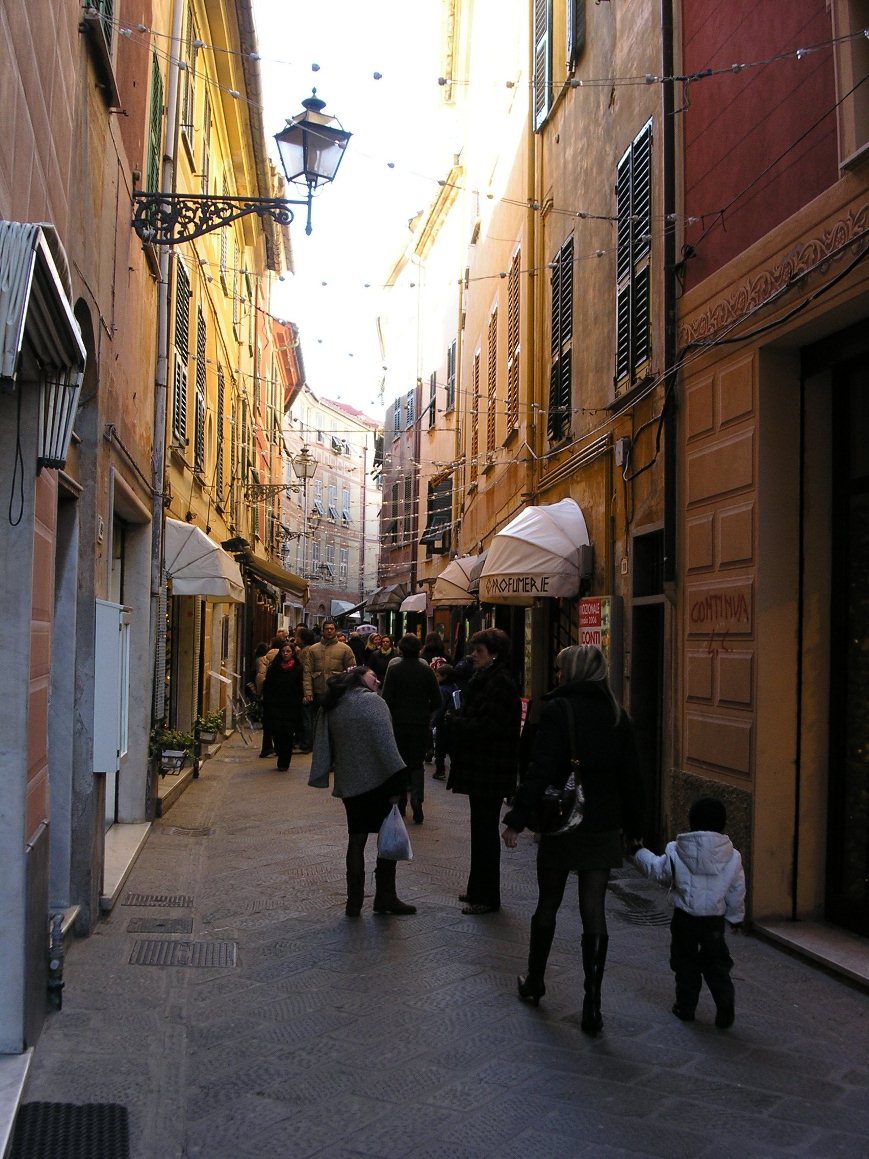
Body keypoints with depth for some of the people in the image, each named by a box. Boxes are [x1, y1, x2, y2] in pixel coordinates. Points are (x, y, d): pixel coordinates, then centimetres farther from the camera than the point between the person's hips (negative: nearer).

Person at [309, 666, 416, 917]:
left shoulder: (331, 707, 10)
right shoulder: (372, 702, -10)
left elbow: (323, 745, 11)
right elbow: (385, 743, -15)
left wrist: (322, 778, 16)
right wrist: (396, 783, -14)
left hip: (348, 783, 6)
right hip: (376, 781, -6)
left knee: (356, 839, 12)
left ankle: (354, 901, 13)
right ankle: (385, 897, 8)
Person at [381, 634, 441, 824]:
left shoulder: (393, 669, -9)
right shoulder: (426, 670, -4)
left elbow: (386, 698, -12)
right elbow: (436, 699, -1)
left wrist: (390, 715, 5)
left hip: (398, 723, -1)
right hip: (421, 724, 1)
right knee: (417, 764, 8)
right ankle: (417, 803, -10)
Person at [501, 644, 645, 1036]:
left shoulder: (558, 709, -11)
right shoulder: (616, 713, 4)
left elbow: (541, 771, -17)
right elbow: (630, 773, 8)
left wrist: (517, 818, -12)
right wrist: (633, 825, 16)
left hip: (563, 824, -3)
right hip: (604, 827, 4)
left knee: (547, 905, 15)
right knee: (594, 913, 6)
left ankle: (534, 983, 32)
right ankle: (592, 1005, 6)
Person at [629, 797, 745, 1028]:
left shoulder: (676, 853, -10)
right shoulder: (732, 858, -6)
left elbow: (657, 870, 4)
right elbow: (737, 893, 2)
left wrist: (638, 853, 19)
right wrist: (736, 918, 18)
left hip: (684, 919, -1)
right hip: (714, 920, 1)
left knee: (685, 962, 15)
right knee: (716, 965, 13)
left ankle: (686, 1007, 21)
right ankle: (726, 1009, 7)